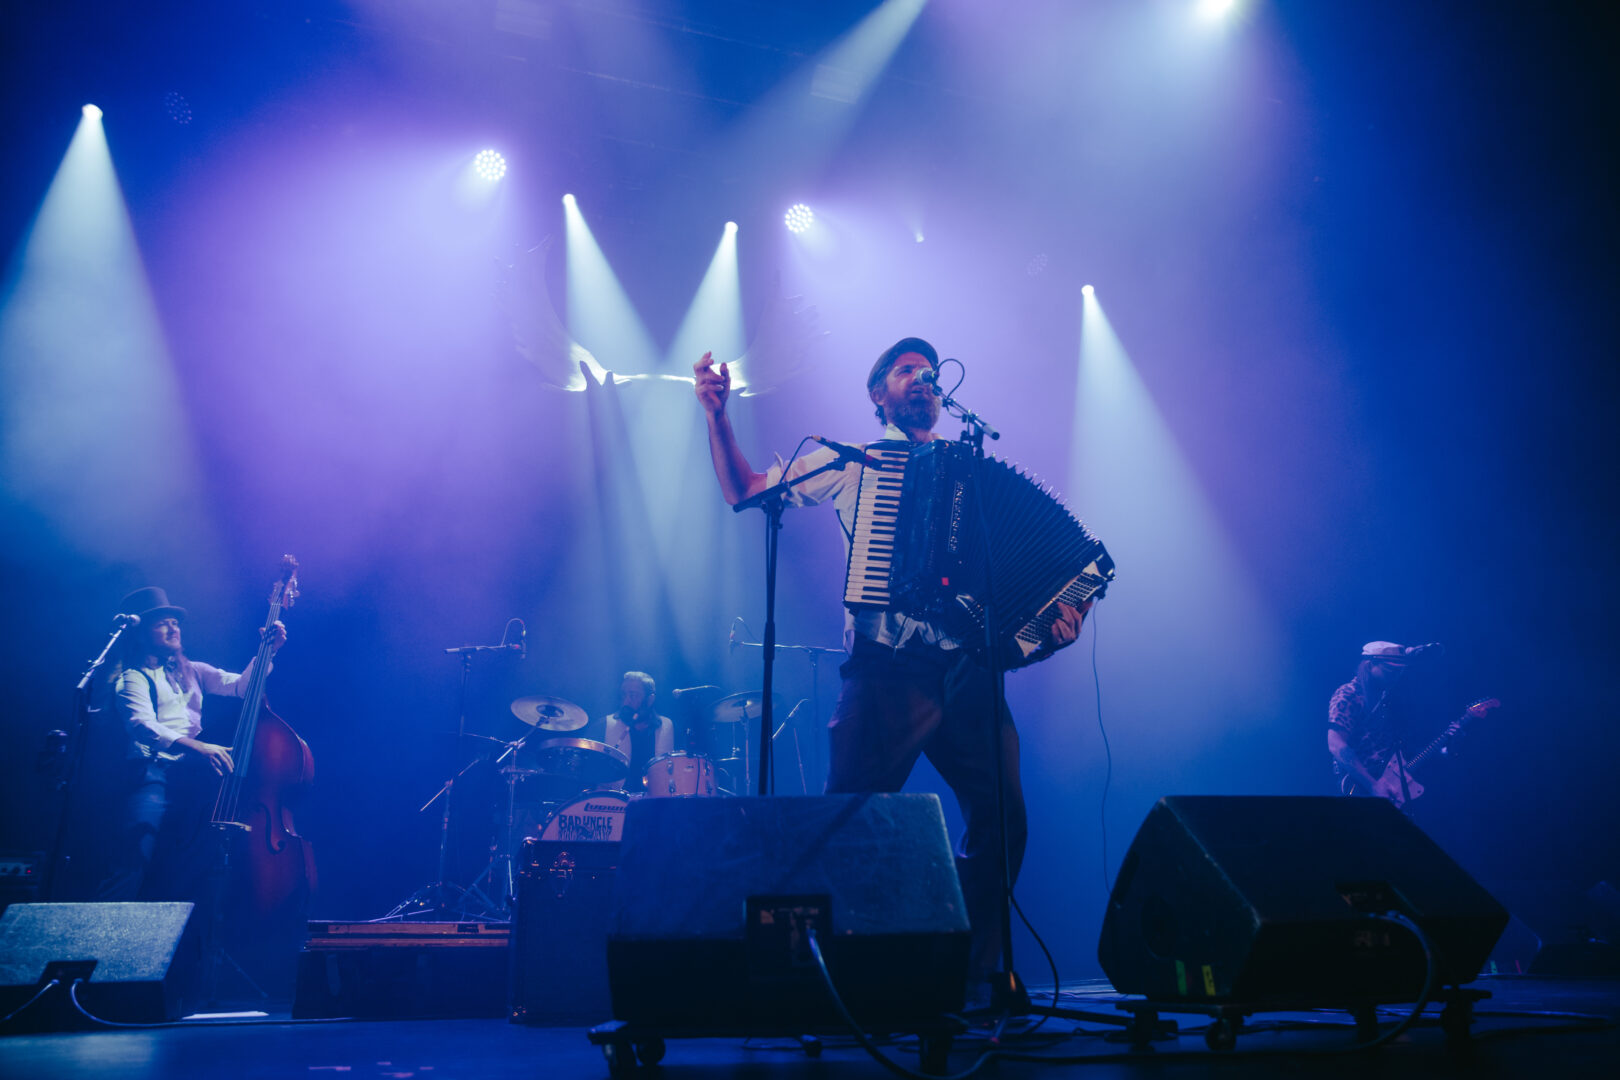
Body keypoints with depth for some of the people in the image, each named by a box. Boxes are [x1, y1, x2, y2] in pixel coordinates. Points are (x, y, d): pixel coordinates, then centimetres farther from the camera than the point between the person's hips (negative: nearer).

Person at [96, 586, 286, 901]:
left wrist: (267, 651, 3)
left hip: (195, 770, 5)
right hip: (154, 772, -5)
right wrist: (194, 746, -29)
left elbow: (241, 685, 19)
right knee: (135, 860, -25)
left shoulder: (191, 671, 26)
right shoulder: (134, 679, 6)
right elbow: (142, 725, -13)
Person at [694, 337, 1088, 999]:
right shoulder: (853, 463, 14)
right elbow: (744, 491, 11)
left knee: (1001, 820, -2)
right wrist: (717, 415, -2)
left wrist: (1051, 621, -3)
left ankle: (973, 976, 14)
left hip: (968, 670, 3)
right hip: (887, 669, -2)